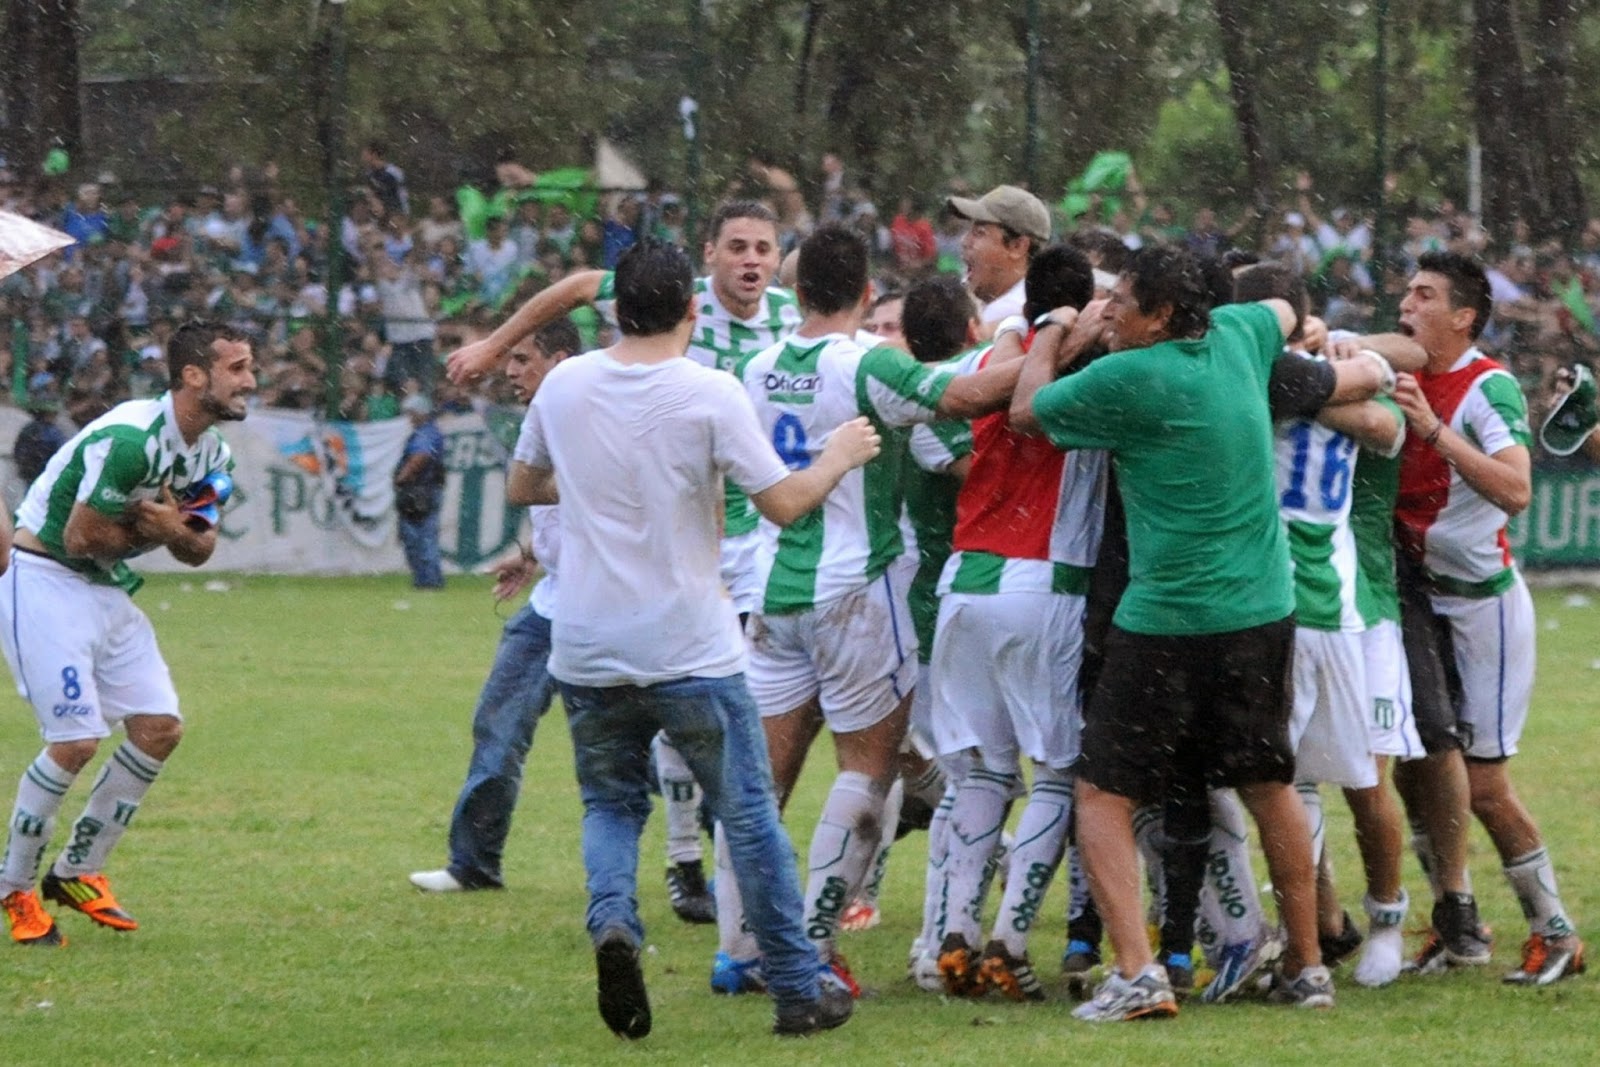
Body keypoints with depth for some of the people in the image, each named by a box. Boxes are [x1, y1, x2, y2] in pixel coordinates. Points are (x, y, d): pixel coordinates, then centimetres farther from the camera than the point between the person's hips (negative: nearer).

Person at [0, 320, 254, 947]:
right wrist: (161, 527, -9)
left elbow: (199, 550, 11)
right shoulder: (130, 439, -26)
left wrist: (174, 530, -13)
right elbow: (81, 538, -24)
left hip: (106, 590, 9)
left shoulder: (212, 455, 4)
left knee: (160, 728, 1)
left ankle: (78, 872, 15)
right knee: (77, 741, -15)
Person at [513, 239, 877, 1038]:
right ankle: (798, 993, 14)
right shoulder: (709, 394, -11)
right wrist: (840, 457, 8)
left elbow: (521, 488, 16)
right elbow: (783, 503, -10)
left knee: (611, 804, 19)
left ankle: (611, 922, -12)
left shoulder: (564, 386, 1)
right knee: (749, 816, 10)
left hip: (587, 652, 3)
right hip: (691, 650, -3)